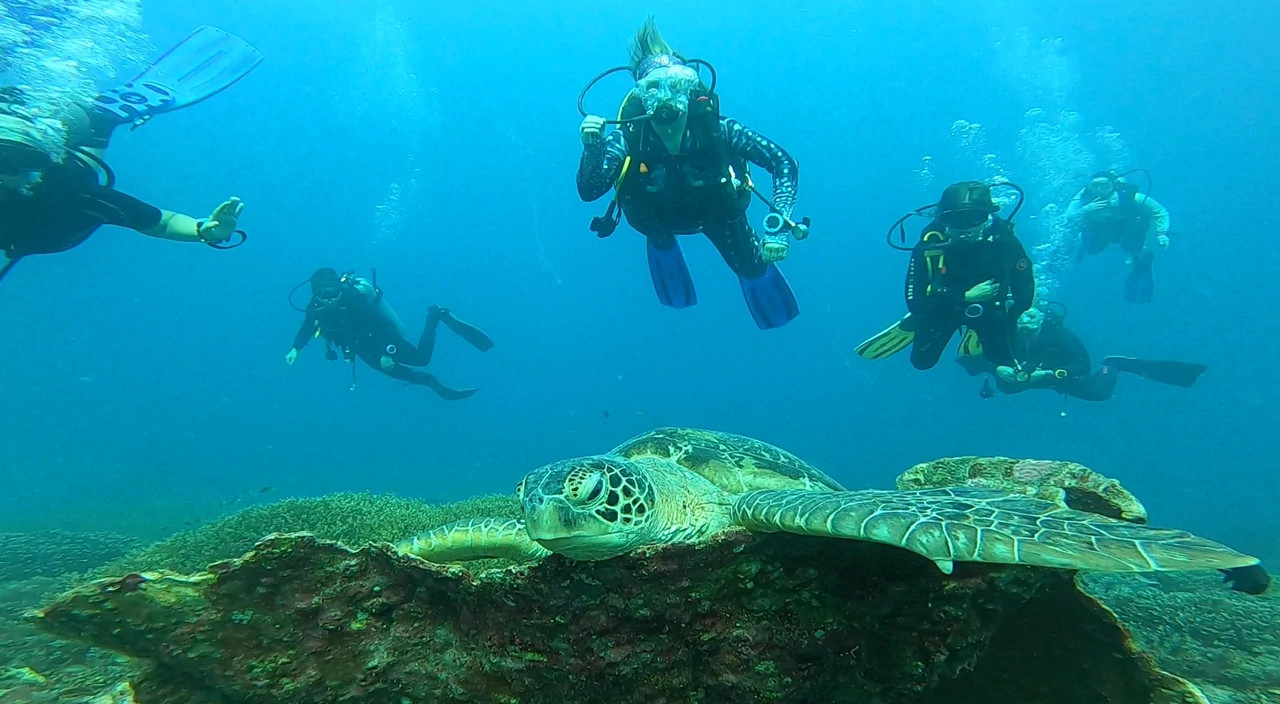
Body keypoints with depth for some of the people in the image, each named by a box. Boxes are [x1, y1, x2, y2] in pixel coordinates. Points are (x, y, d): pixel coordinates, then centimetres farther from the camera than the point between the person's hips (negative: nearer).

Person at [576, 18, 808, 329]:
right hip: (659, 215, 4)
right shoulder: (627, 139, -39)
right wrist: (593, 149, -59)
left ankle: (756, 264, 41)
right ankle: (661, 240, 25)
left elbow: (784, 163, -36)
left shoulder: (718, 130, -41)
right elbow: (588, 192, -41)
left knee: (752, 267, 1)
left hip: (716, 208, -3)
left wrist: (778, 226, -47)